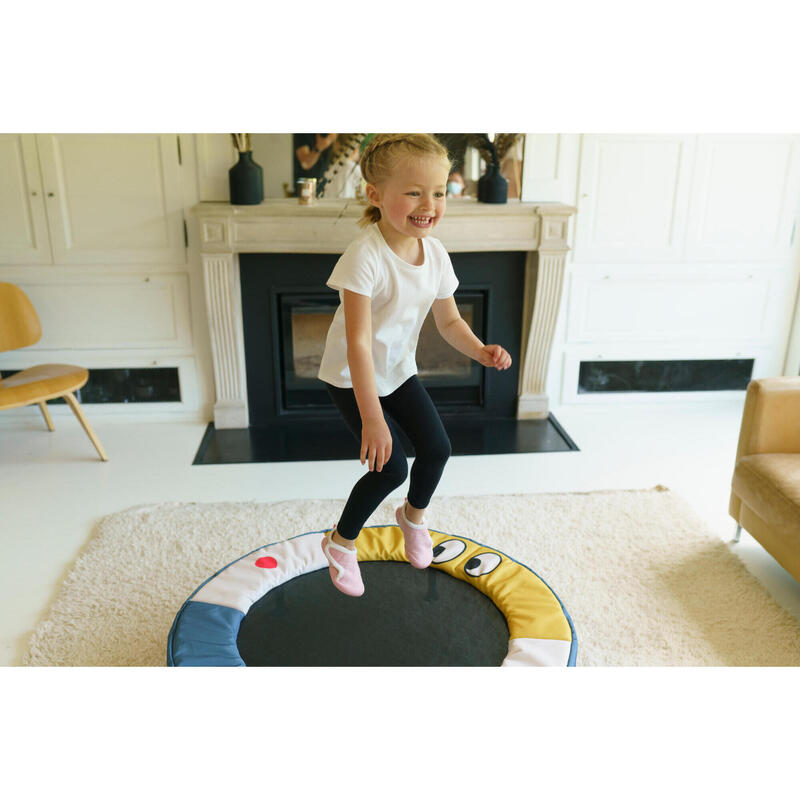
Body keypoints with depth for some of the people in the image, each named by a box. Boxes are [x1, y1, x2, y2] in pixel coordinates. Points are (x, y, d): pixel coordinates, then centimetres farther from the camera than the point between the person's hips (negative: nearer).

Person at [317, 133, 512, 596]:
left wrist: (481, 351, -16)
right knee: (391, 467, -12)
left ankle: (414, 515, 38)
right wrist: (371, 417, -35)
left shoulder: (435, 254, -9)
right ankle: (341, 542, 16)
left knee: (437, 448, 4)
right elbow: (359, 342, -33)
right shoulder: (365, 257, -31)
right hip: (352, 378, -6)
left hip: (399, 370, 7)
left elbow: (449, 320, 4)